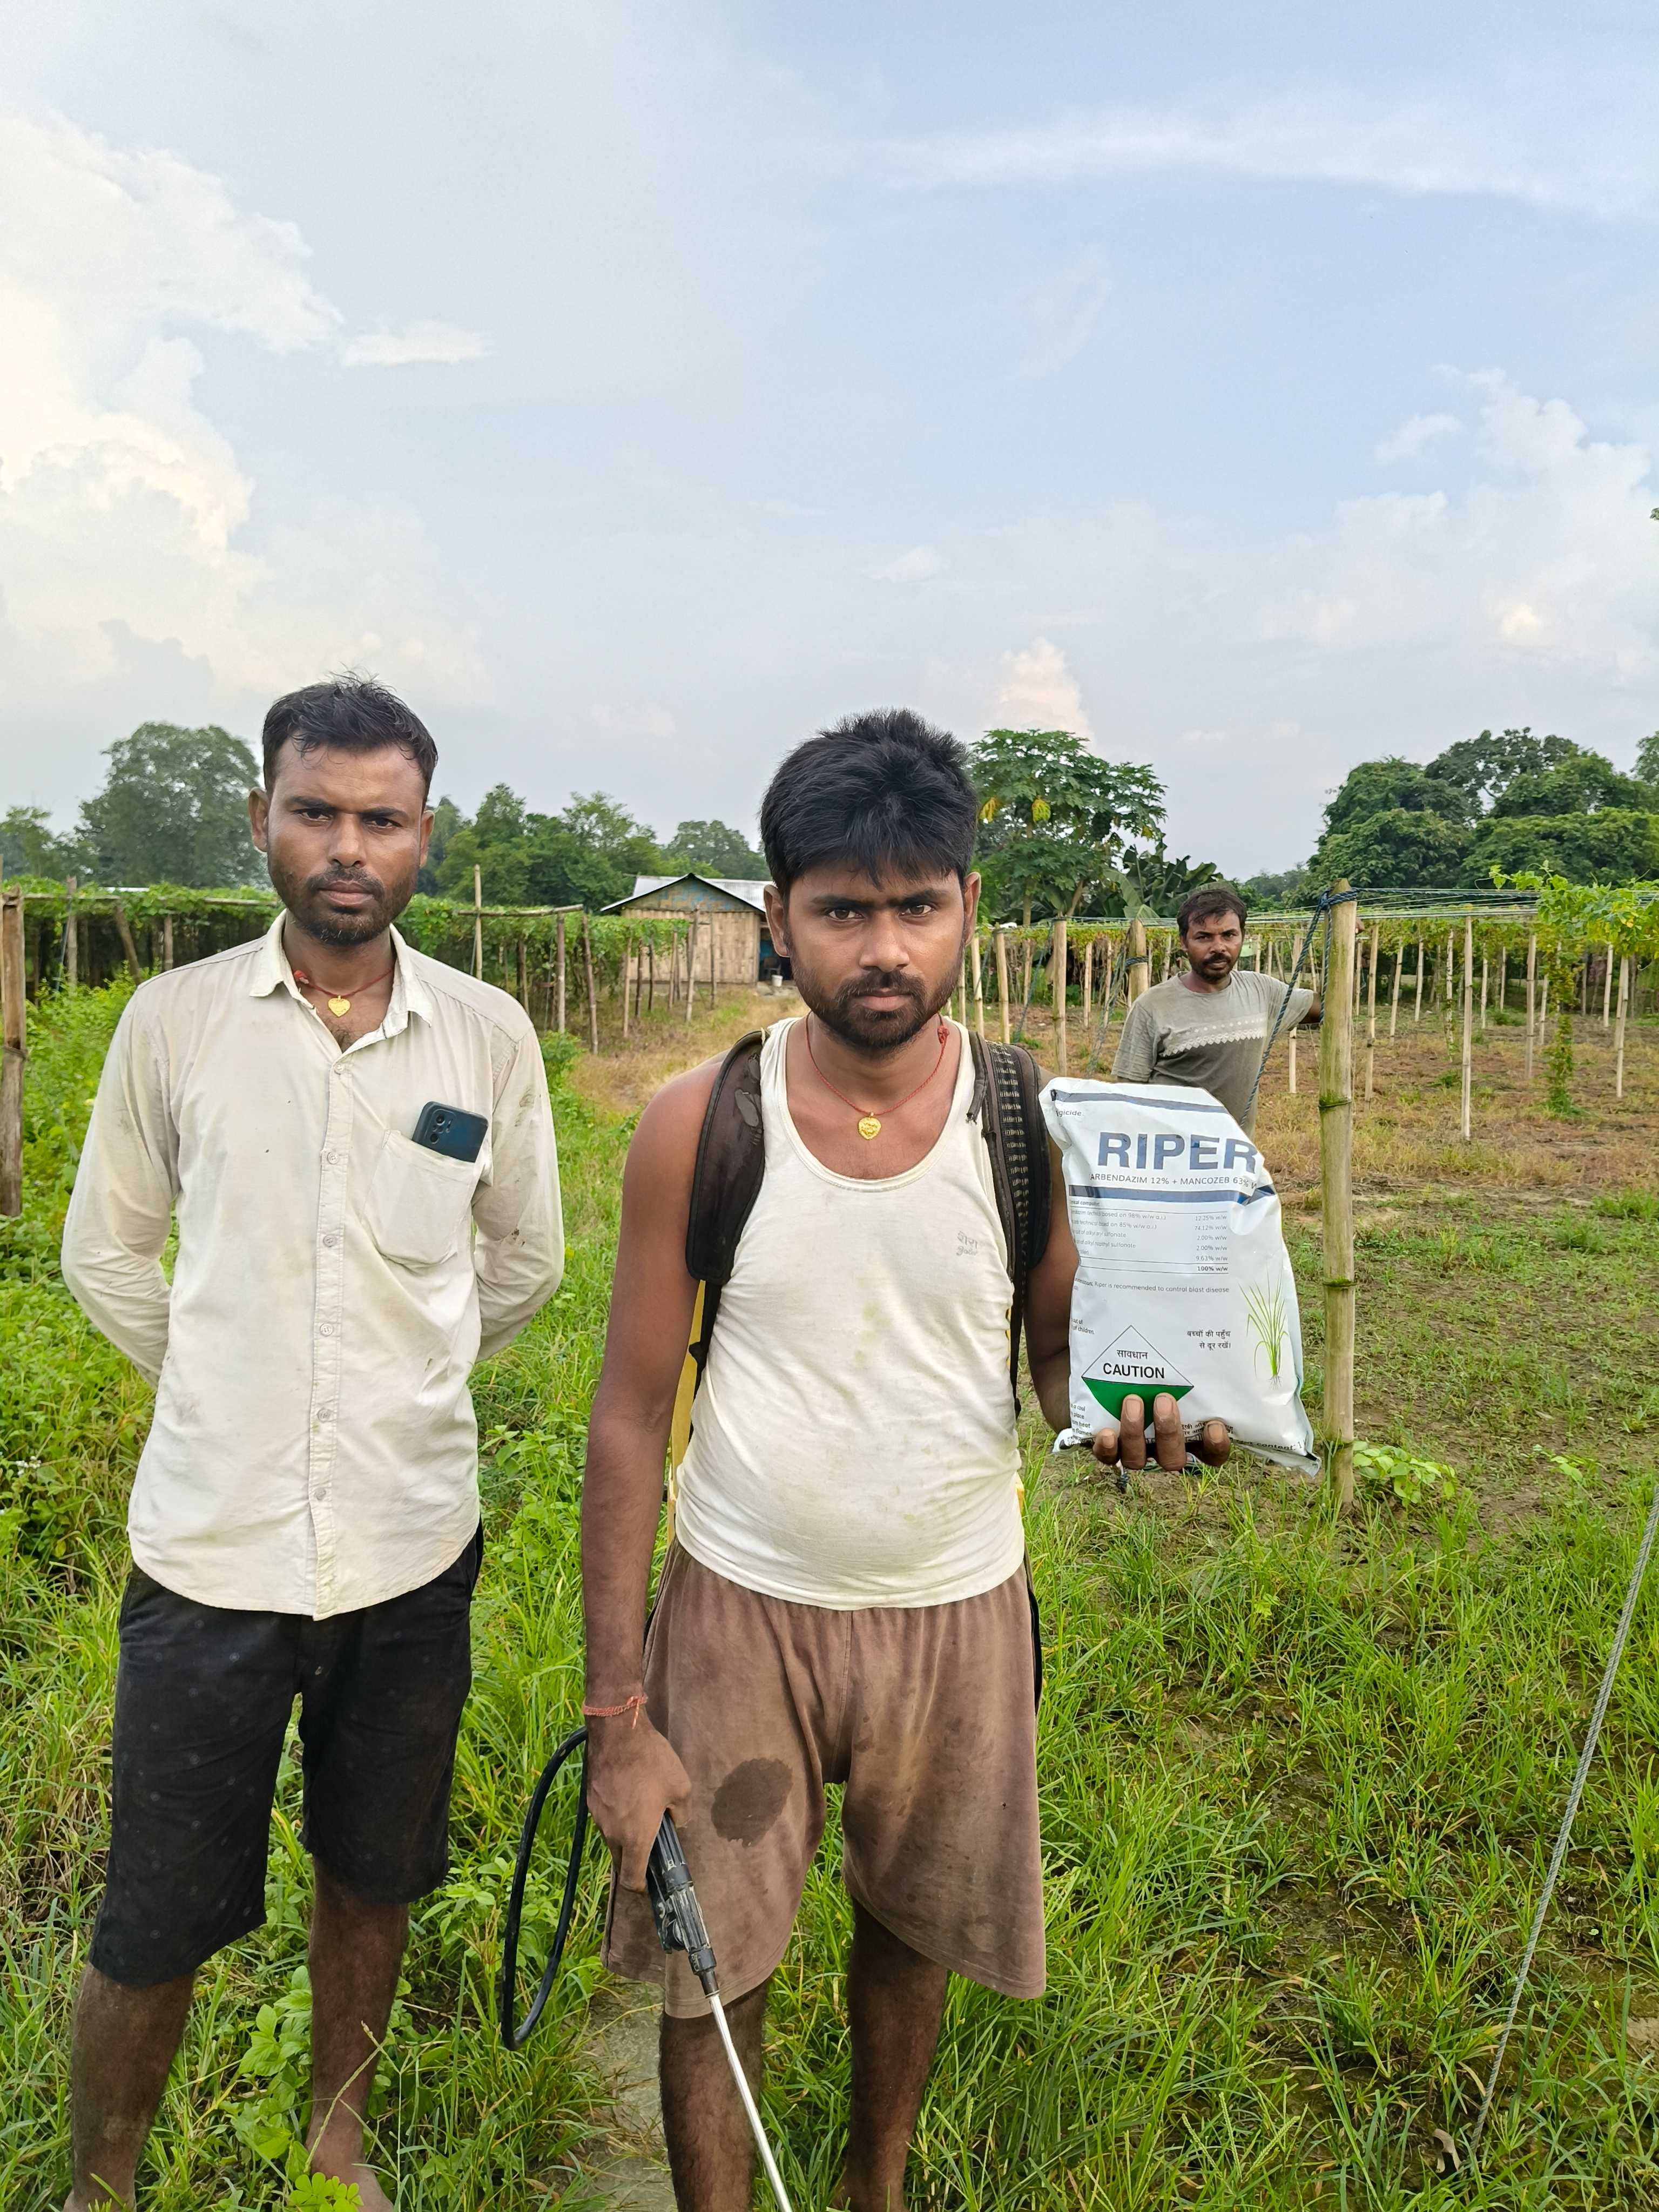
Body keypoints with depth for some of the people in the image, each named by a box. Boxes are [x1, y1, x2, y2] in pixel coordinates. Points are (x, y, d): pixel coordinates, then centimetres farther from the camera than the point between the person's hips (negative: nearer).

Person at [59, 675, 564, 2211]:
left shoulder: (490, 1033, -3)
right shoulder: (175, 1018, -4)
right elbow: (106, 1251, 7)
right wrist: (230, 1388, 6)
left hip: (414, 1542, 2)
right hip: (211, 1544, -1)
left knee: (374, 1875, 19)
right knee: (155, 1922, 10)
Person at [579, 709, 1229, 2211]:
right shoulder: (701, 1127, -14)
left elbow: (1062, 1352, 2)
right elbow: (631, 1421, -8)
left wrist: (1121, 1408, -23)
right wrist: (619, 1714, -8)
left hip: (957, 1612, 2)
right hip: (740, 1606, -1)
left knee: (913, 1933, 22)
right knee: (712, 1967, 11)